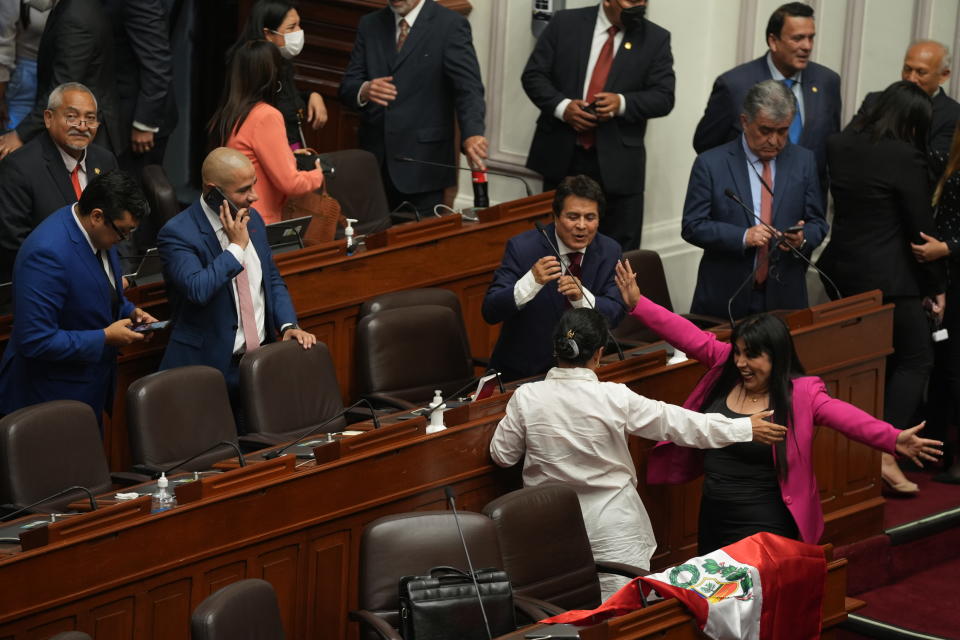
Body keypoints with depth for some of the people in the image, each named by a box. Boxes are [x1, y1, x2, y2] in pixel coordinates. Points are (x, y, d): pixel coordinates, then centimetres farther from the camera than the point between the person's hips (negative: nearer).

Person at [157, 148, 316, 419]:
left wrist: (289, 325, 4)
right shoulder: (177, 233, -11)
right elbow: (198, 290, -26)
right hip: (212, 366, -6)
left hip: (262, 358, 6)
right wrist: (237, 246, -16)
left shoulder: (253, 219, 11)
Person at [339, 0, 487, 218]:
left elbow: (468, 86, -15)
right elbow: (347, 87, 8)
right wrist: (364, 91, -17)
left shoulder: (450, 26, -4)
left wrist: (472, 133, -34)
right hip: (375, 159, 4)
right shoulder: (370, 25, 10)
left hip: (422, 163, -4)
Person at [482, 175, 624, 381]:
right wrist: (532, 281, -34)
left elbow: (615, 314, -3)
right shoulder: (522, 247, -11)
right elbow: (490, 312, -17)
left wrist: (582, 296, -24)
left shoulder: (609, 251, 0)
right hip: (523, 371, -2)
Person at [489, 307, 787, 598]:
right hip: (612, 530, -2)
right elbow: (677, 423, -7)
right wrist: (747, 428, 2)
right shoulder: (615, 398, -14)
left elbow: (502, 454, 2)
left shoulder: (526, 398, -9)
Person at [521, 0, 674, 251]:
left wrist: (622, 103, -19)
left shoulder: (655, 39, 2)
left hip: (616, 163, -1)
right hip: (561, 155, 1)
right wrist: (561, 106, -15)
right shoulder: (565, 24, 3)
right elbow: (533, 75, 2)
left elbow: (663, 97, -1)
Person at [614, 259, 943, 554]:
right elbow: (689, 336, 5)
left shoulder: (801, 395, -15)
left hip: (763, 525, -6)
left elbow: (847, 417, -28)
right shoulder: (726, 369, 1)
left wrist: (894, 439, -43)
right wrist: (638, 304, 4)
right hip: (712, 518, 6)